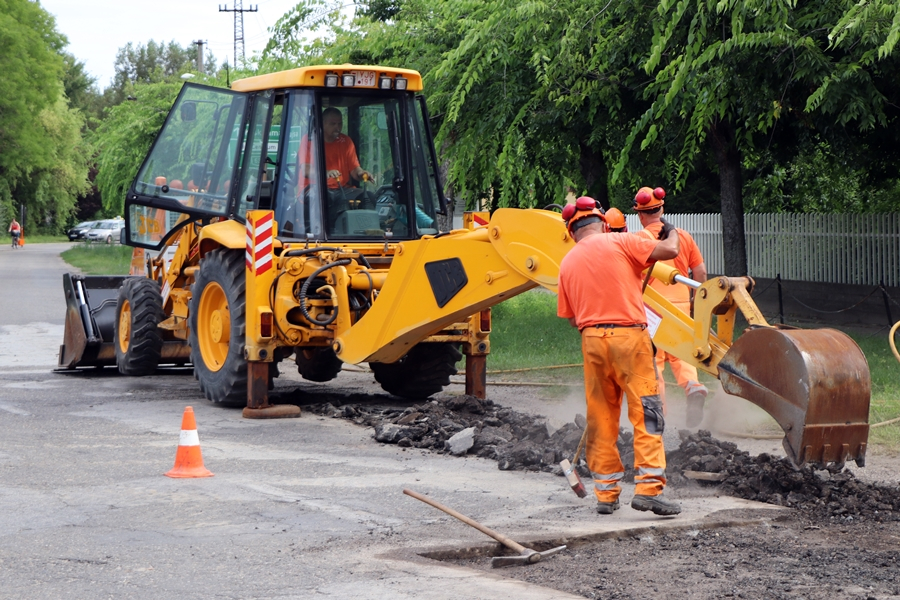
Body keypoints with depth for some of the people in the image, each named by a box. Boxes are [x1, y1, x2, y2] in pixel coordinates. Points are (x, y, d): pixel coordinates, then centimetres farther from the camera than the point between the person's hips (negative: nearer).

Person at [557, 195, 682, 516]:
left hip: (591, 338, 4)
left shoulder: (567, 263, 14)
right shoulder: (620, 242, 0)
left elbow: (570, 317, 16)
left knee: (601, 418, 10)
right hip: (629, 335, -4)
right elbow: (669, 251, -3)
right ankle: (649, 487, -10)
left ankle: (606, 493, 11)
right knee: (646, 412, -2)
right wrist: (671, 233, 18)